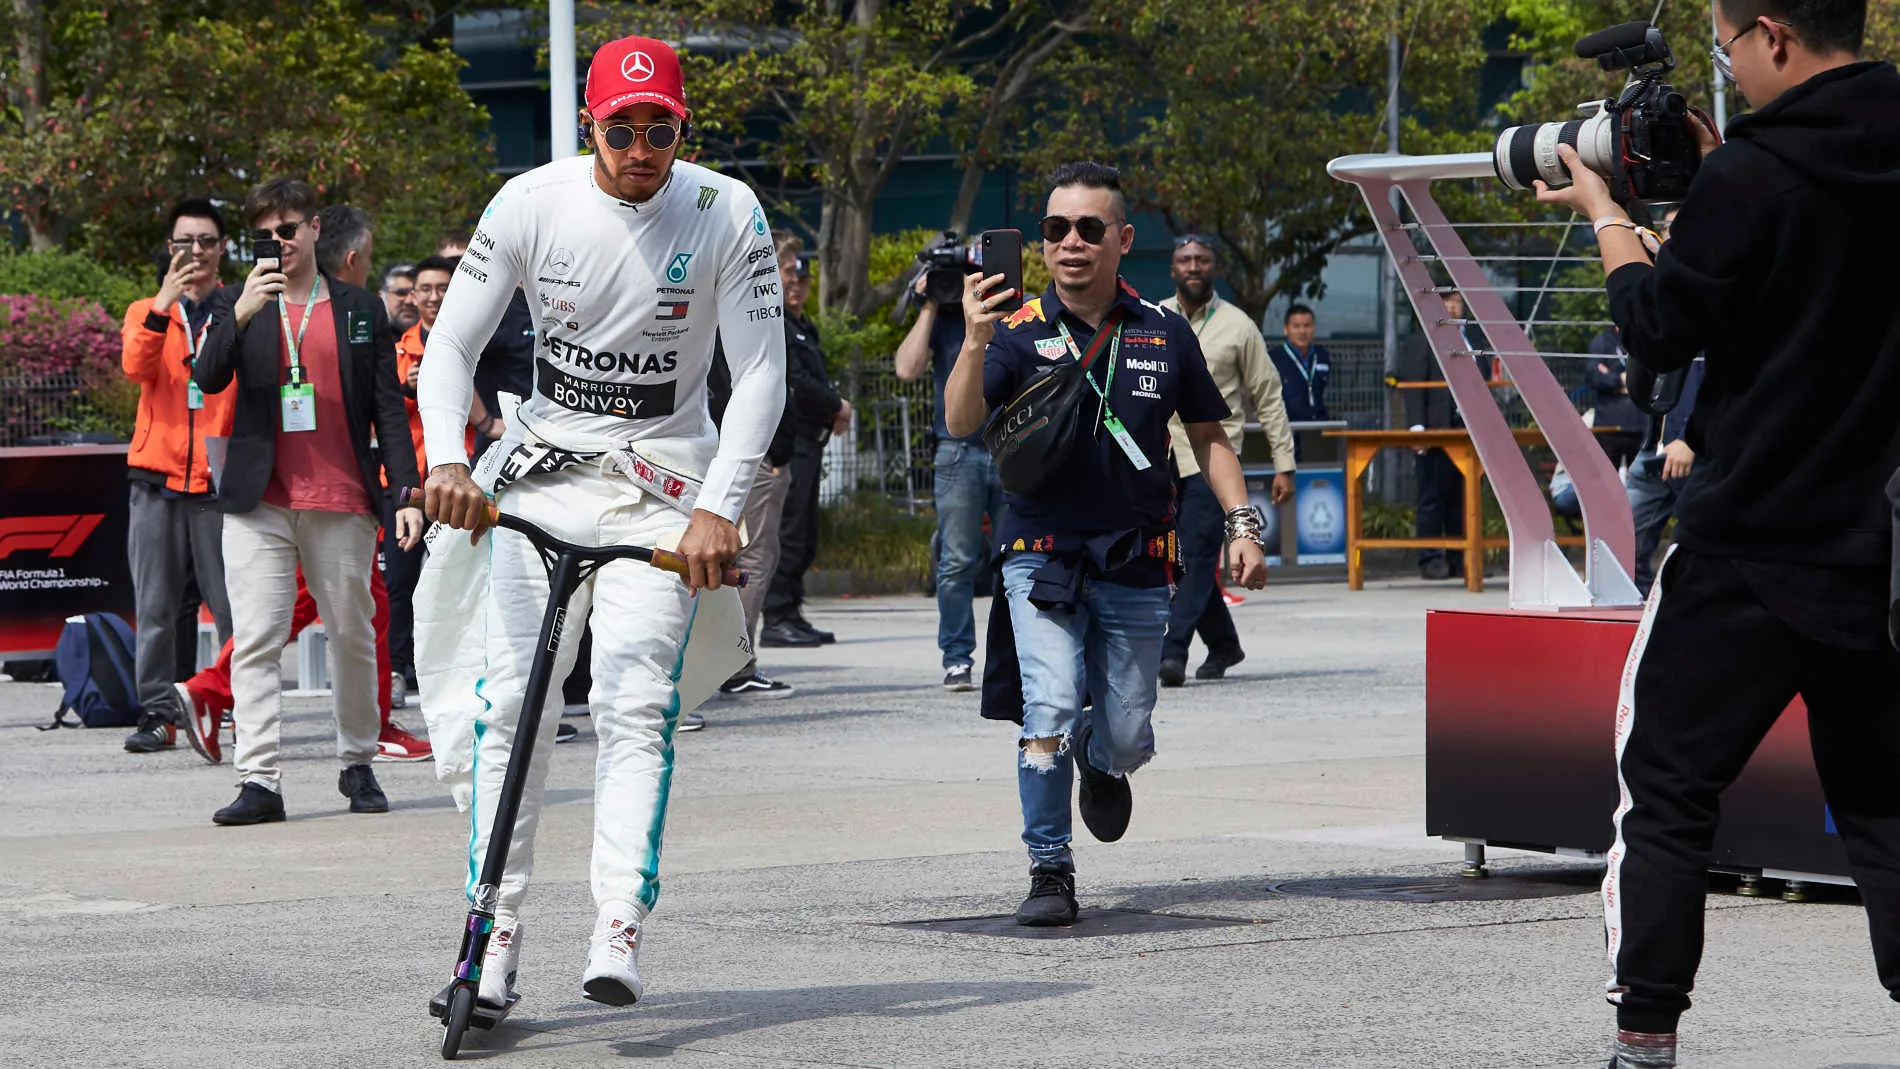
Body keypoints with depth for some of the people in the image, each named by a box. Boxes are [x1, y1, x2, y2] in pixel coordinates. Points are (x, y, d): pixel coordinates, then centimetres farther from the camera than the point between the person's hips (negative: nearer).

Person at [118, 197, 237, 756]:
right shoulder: (147, 313, 13)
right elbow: (136, 365, -10)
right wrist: (164, 304, -20)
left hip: (221, 480, -2)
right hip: (158, 479, 2)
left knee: (233, 604, -4)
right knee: (155, 606, 0)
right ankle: (157, 712, 3)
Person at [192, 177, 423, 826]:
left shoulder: (360, 310, 10)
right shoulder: (242, 310, 10)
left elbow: (388, 407, 9)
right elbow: (208, 380, -6)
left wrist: (407, 491, 1)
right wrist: (241, 314, -20)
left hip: (342, 503, 0)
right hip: (259, 502, 0)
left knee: (352, 638, 7)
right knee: (254, 642, -7)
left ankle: (358, 765, 22)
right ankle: (258, 782, -9)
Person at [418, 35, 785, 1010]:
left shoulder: (726, 214, -10)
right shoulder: (531, 203, -7)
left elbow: (761, 371, -9)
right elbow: (450, 345, -4)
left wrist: (718, 507, -20)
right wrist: (446, 460, -21)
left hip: (663, 477, -2)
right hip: (543, 467, 2)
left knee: (633, 705, -15)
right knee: (513, 701, -4)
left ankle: (618, 931, -21)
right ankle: (496, 927, 2)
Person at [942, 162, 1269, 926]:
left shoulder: (1163, 334, 4)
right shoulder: (1019, 331, -3)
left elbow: (1207, 436, 13)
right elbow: (960, 423, -16)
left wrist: (1242, 524, 3)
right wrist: (975, 343, -32)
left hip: (1136, 567, 2)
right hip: (1042, 555, -2)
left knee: (1127, 740, 3)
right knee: (1050, 713, -19)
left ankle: (1101, 764, 40)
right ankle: (1050, 873, -7)